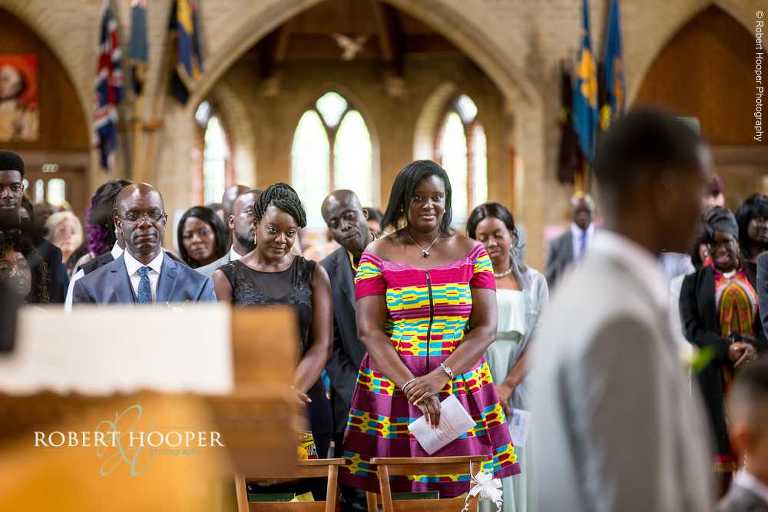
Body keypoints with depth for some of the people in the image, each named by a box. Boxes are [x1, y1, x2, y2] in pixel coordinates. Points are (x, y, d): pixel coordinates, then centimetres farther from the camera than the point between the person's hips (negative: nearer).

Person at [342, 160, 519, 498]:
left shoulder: (471, 252, 6)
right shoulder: (378, 255, 3)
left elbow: (486, 328, -1)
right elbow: (369, 331, -4)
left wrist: (441, 376, -15)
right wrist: (412, 387, -16)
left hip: (462, 387, 1)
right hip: (392, 384, -1)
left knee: (463, 495, -1)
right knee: (395, 498, -3)